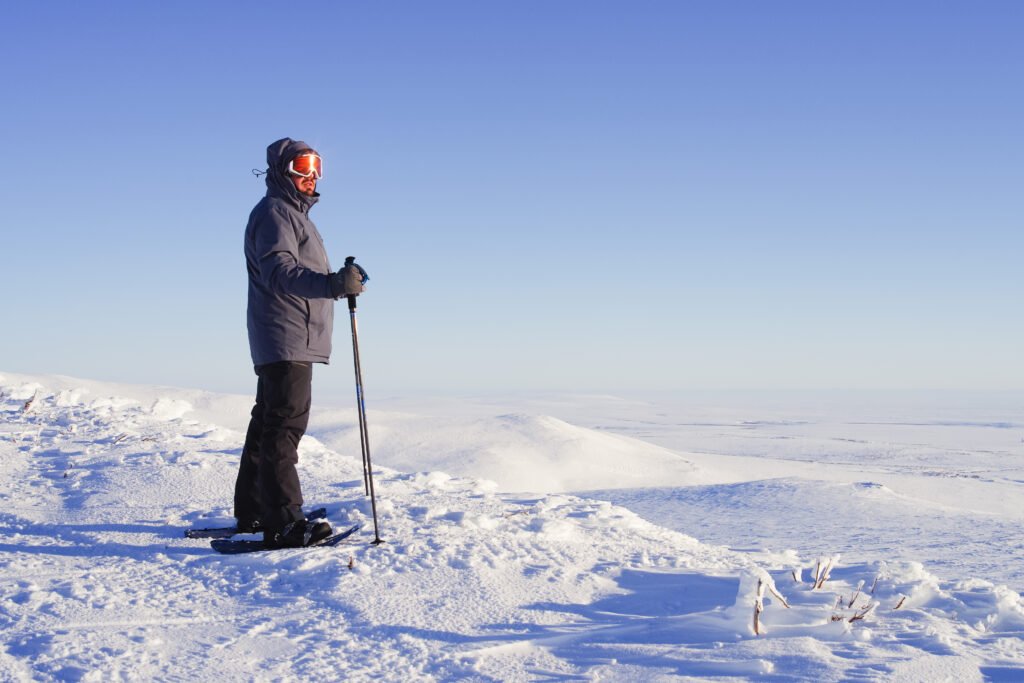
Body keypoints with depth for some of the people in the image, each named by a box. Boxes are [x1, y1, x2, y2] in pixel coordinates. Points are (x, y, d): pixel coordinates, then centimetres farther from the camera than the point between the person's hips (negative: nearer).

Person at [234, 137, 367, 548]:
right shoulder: (274, 213, -10)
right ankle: (283, 523, -20)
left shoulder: (294, 214, 23)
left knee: (269, 423, 15)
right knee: (284, 425, -15)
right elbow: (279, 271, -27)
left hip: (294, 340, 11)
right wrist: (331, 284, -41)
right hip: (285, 340, -11)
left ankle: (253, 512, 23)